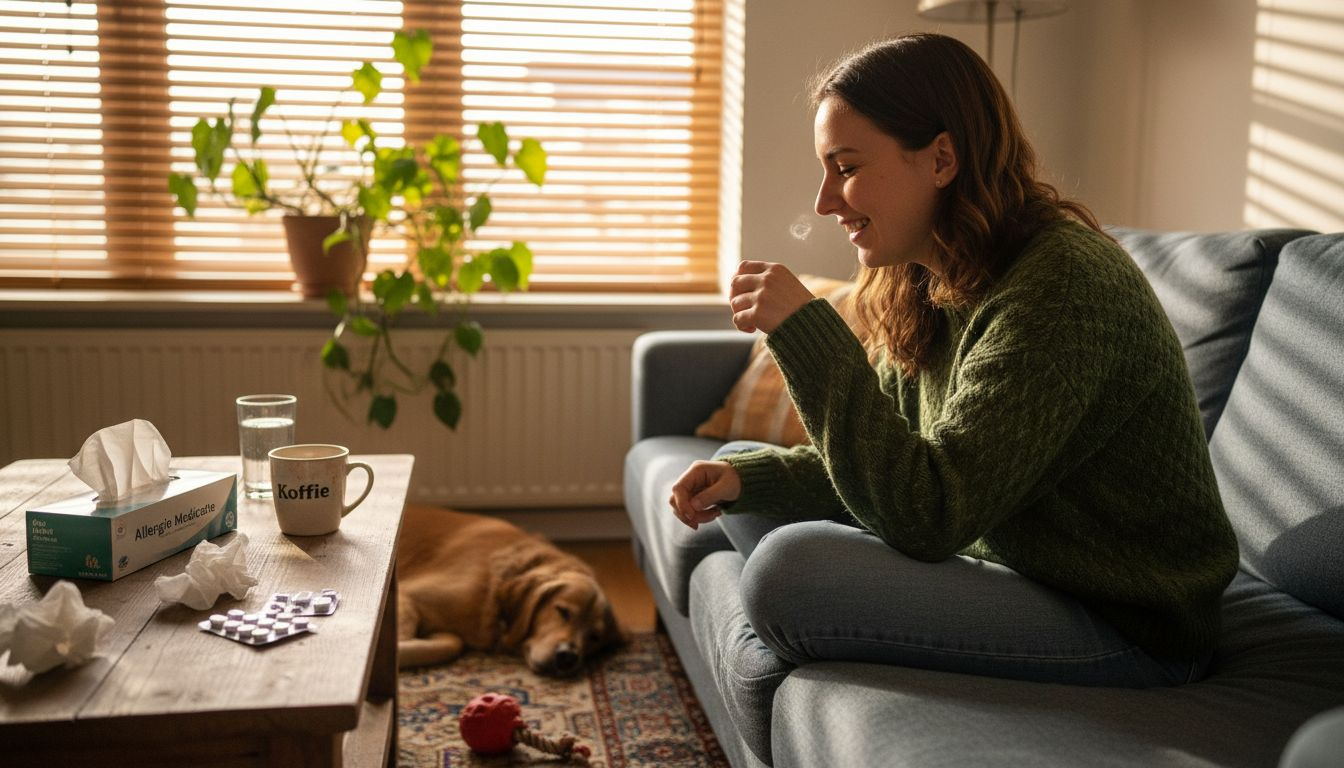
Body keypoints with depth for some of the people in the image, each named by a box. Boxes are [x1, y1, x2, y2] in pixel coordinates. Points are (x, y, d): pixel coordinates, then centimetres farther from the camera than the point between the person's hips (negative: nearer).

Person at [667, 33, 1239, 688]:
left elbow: (926, 517, -29)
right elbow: (886, 470, 10)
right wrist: (745, 476, -7)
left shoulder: (1061, 287, -25)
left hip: (1124, 631, -9)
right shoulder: (929, 285, 3)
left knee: (790, 569, -28)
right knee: (739, 468, 10)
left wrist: (805, 329, -30)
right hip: (997, 558, 9)